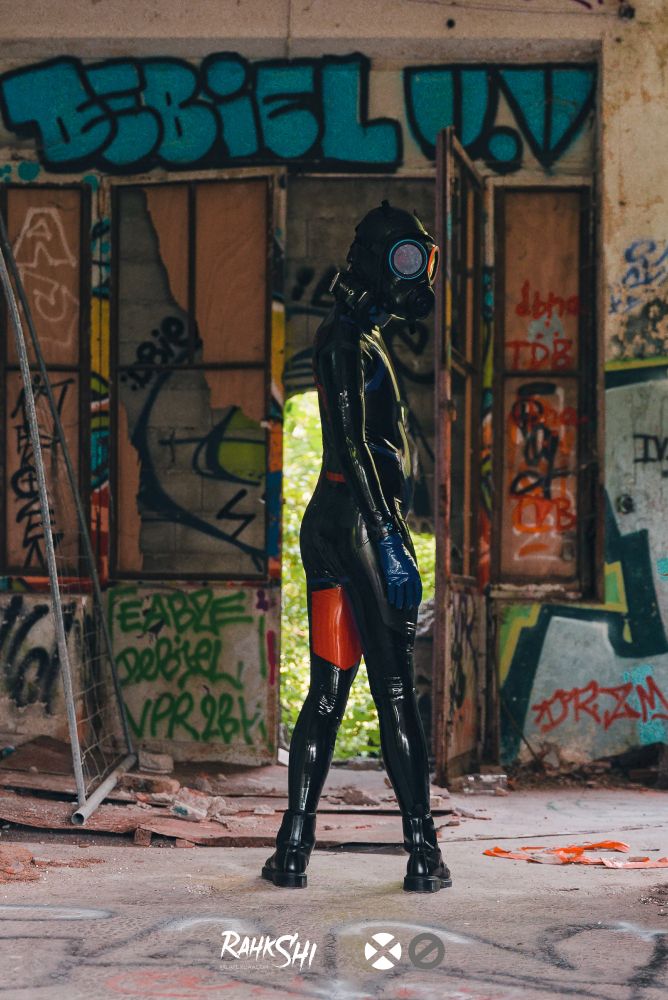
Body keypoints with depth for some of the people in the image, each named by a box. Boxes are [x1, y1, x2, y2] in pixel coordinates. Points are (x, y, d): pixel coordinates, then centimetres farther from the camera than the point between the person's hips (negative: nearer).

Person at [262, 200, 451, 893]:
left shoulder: (357, 336, 21)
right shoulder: (348, 338, -10)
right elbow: (353, 444, -20)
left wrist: (389, 529, 27)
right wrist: (389, 538, -26)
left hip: (330, 520, 10)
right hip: (361, 517, -10)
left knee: (327, 691, 6)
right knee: (394, 689, -6)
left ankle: (294, 850, 5)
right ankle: (423, 854, -3)